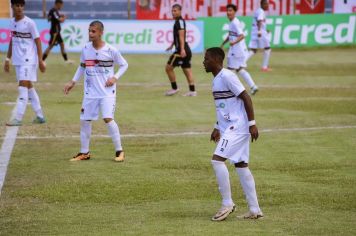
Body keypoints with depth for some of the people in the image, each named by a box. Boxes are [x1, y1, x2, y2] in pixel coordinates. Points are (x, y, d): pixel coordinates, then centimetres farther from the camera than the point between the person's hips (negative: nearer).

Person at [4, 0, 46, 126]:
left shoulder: (29, 23, -10)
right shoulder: (12, 22, 9)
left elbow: (37, 41, -8)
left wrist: (40, 60, -10)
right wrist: (8, 59, 18)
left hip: (29, 60, -7)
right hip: (18, 60, 7)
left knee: (23, 87, -13)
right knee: (29, 87, 13)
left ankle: (18, 118, -17)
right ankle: (40, 116, 22)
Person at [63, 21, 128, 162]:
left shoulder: (111, 50, -9)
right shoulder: (86, 49, 2)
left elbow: (124, 65, 3)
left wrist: (115, 77, -10)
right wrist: (73, 82, 13)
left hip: (107, 91, -4)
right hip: (90, 92, 4)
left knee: (108, 118, -17)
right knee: (84, 120, 4)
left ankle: (119, 151, -4)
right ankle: (84, 153, 17)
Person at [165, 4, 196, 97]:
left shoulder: (180, 21, -12)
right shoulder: (178, 21, 17)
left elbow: (181, 36, -24)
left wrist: (182, 49, -33)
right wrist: (172, 45, 43)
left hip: (181, 51, -10)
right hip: (186, 51, 10)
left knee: (168, 67, -3)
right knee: (187, 70, 8)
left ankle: (174, 88, 2)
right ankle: (192, 91, 6)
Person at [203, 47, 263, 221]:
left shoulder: (227, 76, -14)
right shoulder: (216, 79, 15)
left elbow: (246, 98, -17)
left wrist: (252, 123, -20)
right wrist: (217, 128, 22)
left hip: (237, 126, -10)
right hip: (229, 127, 10)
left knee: (217, 159, -16)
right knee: (241, 165, 8)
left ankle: (227, 204, -9)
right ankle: (254, 210, 10)